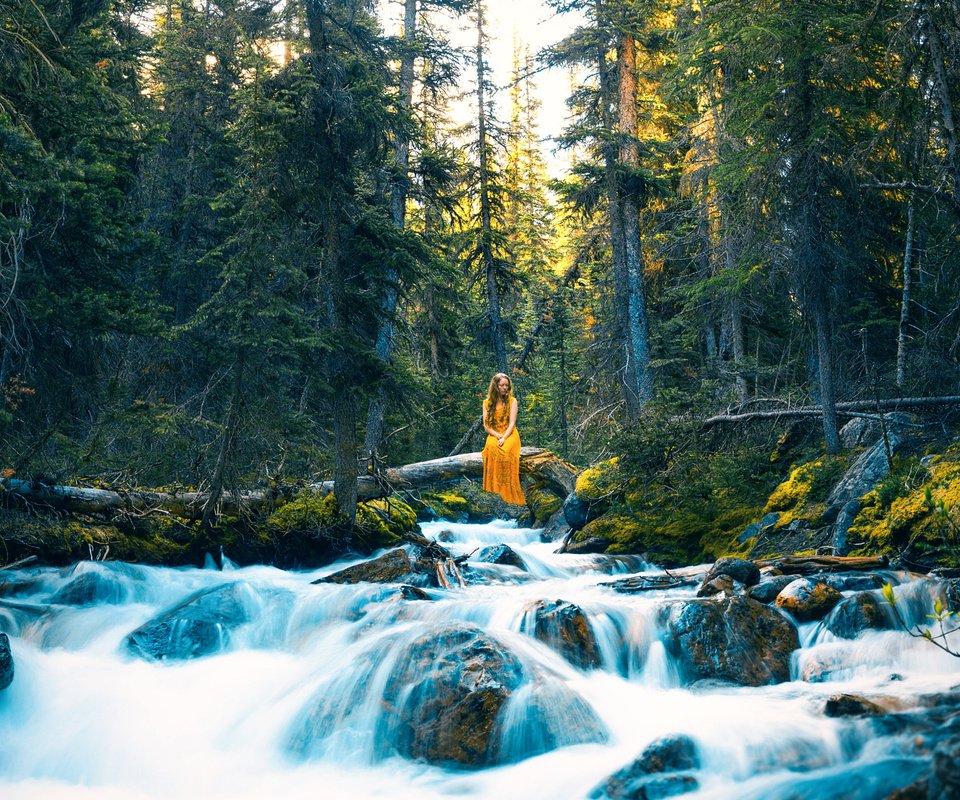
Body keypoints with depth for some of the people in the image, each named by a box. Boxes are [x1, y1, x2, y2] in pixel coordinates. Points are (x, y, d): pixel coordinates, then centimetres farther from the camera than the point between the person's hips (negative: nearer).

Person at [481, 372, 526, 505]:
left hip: (509, 435, -2)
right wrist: (498, 435, -13)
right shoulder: (487, 402, 11)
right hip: (493, 435, 2)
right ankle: (493, 490, -35)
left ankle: (507, 493, -35)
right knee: (491, 449, -36)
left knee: (505, 450, -37)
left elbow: (512, 423, -4)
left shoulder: (512, 401, 6)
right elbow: (486, 426, 6)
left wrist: (504, 438, -20)